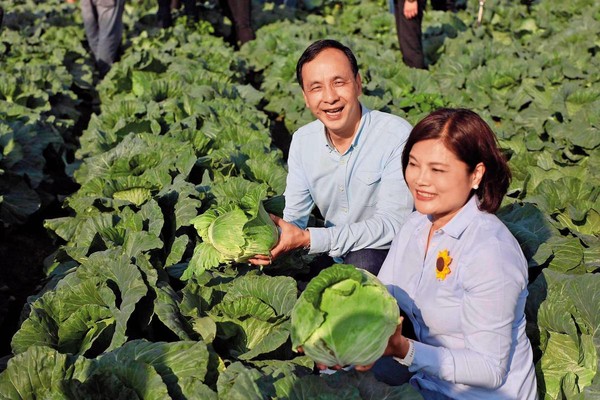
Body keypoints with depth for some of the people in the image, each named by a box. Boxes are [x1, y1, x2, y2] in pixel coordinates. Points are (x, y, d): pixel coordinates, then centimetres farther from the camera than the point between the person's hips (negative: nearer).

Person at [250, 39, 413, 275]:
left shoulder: (397, 136, -20)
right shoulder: (302, 141, -2)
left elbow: (392, 225, -25)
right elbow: (293, 217, 3)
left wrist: (307, 239, -31)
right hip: (335, 259, 5)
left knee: (361, 261, -34)